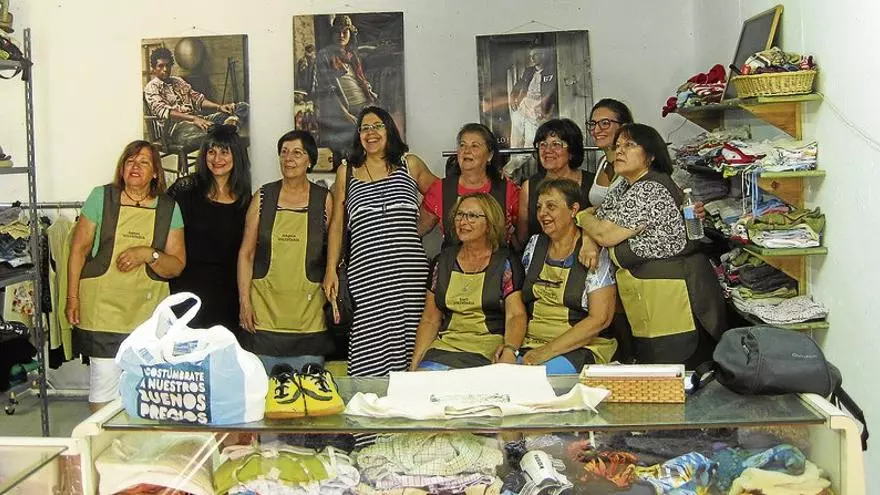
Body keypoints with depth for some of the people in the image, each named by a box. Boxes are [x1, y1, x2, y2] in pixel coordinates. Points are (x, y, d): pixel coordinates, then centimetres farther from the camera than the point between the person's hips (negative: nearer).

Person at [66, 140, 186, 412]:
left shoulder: (169, 209, 5)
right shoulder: (101, 197, 2)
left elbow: (177, 266, 4)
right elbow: (79, 249, 4)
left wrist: (148, 254, -14)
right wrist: (72, 297, 0)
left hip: (148, 316, 2)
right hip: (102, 313, -1)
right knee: (104, 385, 0)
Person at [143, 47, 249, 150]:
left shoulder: (178, 81, 27)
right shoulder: (151, 88, 5)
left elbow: (197, 99, 20)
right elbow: (163, 111, -12)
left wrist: (219, 107, -2)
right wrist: (193, 118, -26)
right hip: (177, 125, -6)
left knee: (243, 107, -16)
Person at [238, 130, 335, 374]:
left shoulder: (324, 200, 3)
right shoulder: (263, 197, 6)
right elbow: (246, 253, 5)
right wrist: (244, 301, -2)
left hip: (309, 312, -1)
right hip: (265, 310, 1)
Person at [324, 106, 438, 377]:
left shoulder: (410, 165, 13)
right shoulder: (346, 171, 15)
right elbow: (337, 224, 14)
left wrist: (415, 228, 13)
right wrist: (331, 270, 7)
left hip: (410, 270, 0)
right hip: (366, 273, 0)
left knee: (407, 342, -5)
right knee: (371, 352, -9)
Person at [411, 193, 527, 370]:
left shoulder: (505, 262, 4)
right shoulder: (444, 261, 15)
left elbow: (516, 315, -6)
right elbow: (430, 319, 13)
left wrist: (509, 349, -26)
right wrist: (415, 361, 0)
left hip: (488, 350, -3)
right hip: (444, 346, 3)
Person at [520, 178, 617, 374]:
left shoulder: (596, 254, -5)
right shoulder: (534, 245, 12)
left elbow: (600, 319, -11)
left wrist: (548, 351, -17)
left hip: (583, 348, -4)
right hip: (531, 343, 4)